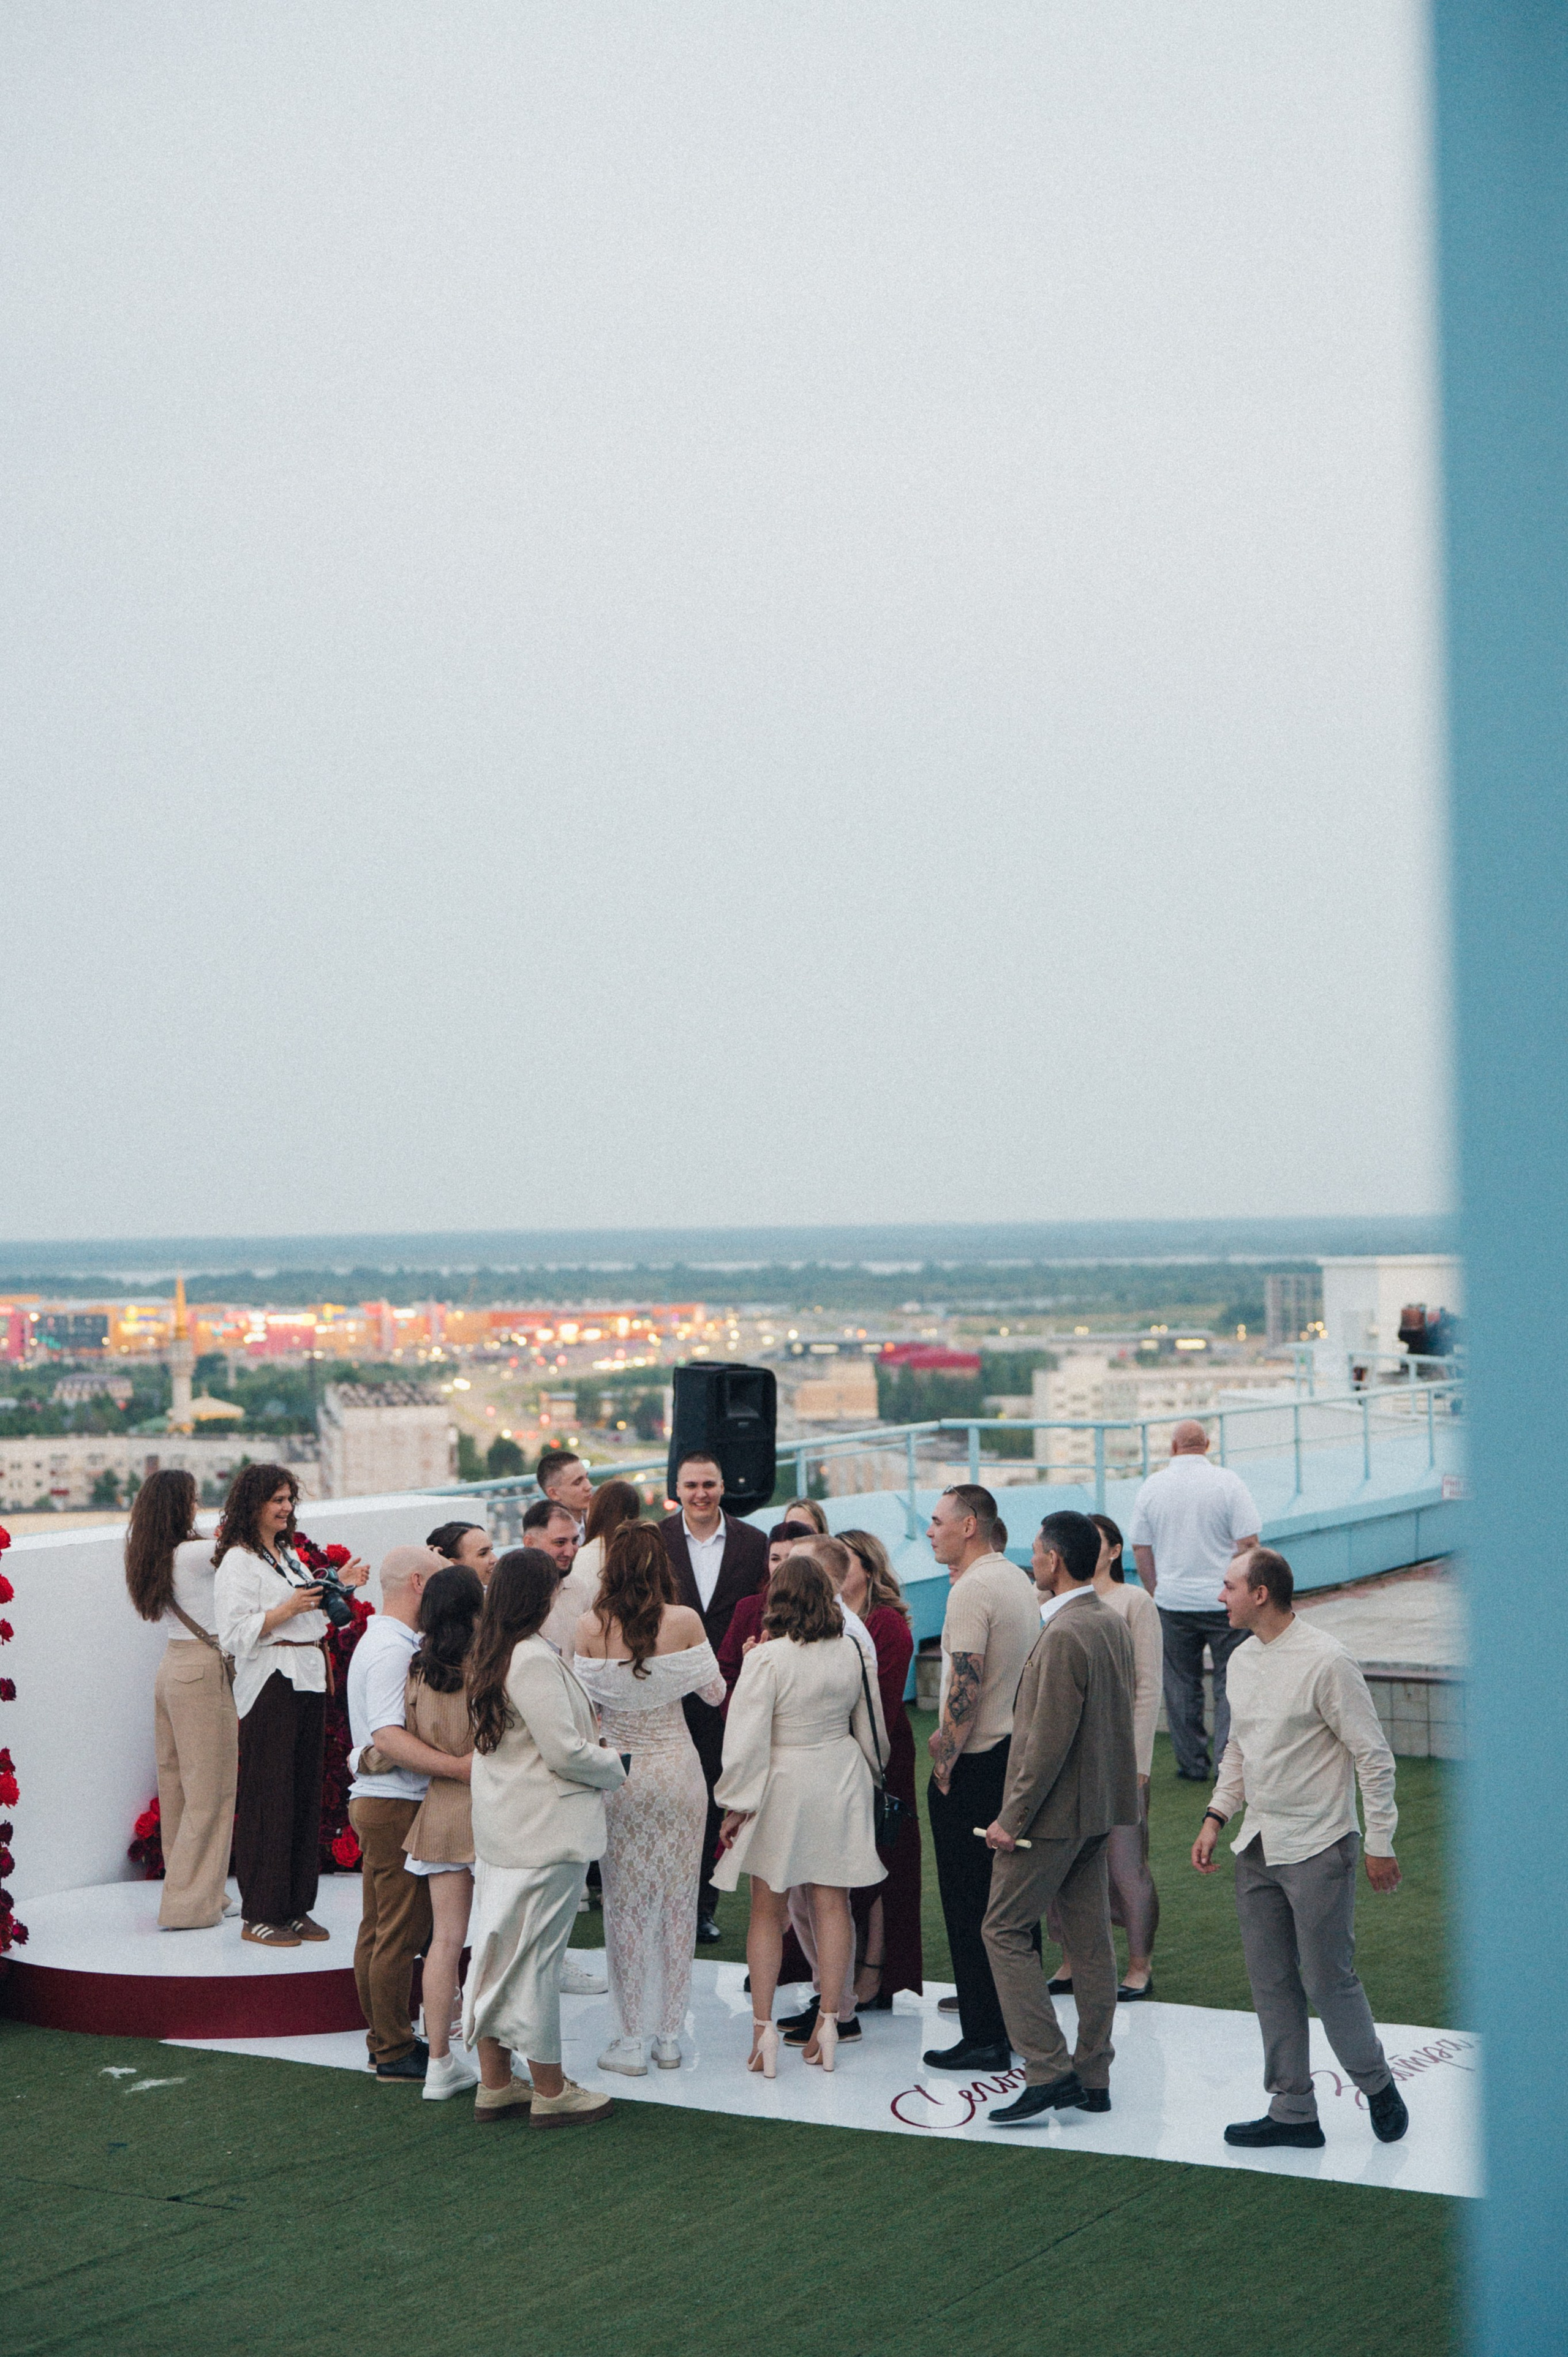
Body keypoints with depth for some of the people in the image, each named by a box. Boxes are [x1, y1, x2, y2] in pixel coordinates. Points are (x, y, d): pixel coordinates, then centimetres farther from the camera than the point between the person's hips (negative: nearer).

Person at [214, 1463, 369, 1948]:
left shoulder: (289, 1556, 19)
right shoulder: (239, 1561, -8)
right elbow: (235, 1634, -16)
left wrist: (338, 1586, 15)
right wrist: (288, 1609, -20)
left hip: (307, 1681, 9)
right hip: (270, 1685, -8)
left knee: (306, 1794, 8)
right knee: (268, 1800, -7)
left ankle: (296, 1908, 14)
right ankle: (259, 1915, -2)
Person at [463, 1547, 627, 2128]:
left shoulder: (488, 1656, 9)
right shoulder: (535, 1660, -20)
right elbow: (564, 1752, -20)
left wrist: (587, 1743, 14)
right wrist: (612, 1767, -3)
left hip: (499, 1828, 9)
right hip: (546, 1831, -9)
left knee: (498, 1950, 13)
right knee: (536, 1955, -1)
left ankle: (495, 2083, 22)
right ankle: (549, 2091, 8)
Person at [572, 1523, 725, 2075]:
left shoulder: (591, 1627, -10)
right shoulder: (683, 1621, -10)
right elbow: (714, 1691, 2)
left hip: (617, 1774, 0)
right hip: (676, 1770, 0)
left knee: (626, 1904, 7)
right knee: (677, 1901, 10)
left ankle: (632, 2040, 10)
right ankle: (669, 2035, 16)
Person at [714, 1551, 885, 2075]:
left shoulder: (768, 1659, -18)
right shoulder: (850, 1651, -2)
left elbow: (747, 1738, -18)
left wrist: (737, 1805, -8)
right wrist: (869, 1773, 27)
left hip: (783, 1784, -4)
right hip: (840, 1781, 4)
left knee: (767, 1910, 7)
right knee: (832, 1903, 10)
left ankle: (763, 2027, 6)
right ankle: (828, 2024, 13)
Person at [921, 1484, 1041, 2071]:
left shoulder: (971, 1590, -17)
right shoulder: (1019, 1581, 11)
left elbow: (966, 1687, -23)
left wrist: (944, 1759, -14)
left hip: (974, 1765, -9)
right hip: (1018, 1752, 9)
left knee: (969, 1904, -2)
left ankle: (984, 2037, 2)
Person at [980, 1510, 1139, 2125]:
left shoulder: (1063, 1636, -21)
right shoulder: (1113, 1623, 8)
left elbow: (1050, 1741, -23)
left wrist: (1012, 1817, -18)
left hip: (1055, 1811, -9)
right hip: (1098, 1807, 9)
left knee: (1005, 1930, -1)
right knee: (1090, 1938, 11)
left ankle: (1047, 2069, -5)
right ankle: (1093, 2077, 17)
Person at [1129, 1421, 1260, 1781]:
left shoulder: (1152, 1487, 0)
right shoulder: (1228, 1483, -8)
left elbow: (1140, 1548, 4)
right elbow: (1248, 1544, -10)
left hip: (1173, 1602, 2)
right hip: (1225, 1602, -2)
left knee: (1182, 1684, 11)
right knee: (1230, 1683, 5)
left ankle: (1192, 1764, 14)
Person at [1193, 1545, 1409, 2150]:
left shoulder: (1326, 1661, -16)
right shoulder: (1243, 1659, 8)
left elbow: (1374, 1756, -12)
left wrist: (1379, 1843, -11)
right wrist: (1216, 1816, 11)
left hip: (1318, 1850, -7)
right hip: (1257, 1848, 7)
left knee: (1327, 1981, -3)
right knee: (1271, 1983, 9)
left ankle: (1378, 2087, 20)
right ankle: (1292, 2112, 17)